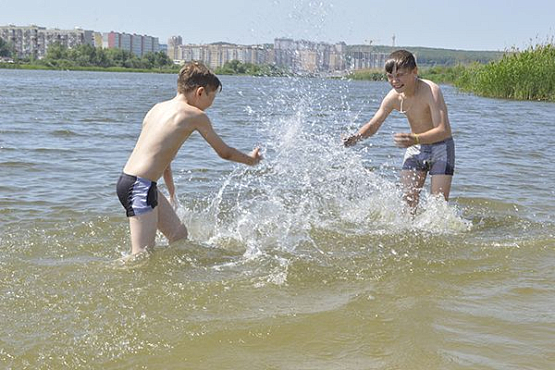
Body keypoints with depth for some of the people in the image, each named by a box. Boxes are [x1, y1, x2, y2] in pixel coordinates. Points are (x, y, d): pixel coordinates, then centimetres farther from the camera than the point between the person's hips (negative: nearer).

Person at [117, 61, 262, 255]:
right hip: (140, 186, -10)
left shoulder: (158, 108, 16)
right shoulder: (195, 115, -7)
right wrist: (250, 160, 25)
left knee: (179, 234, 19)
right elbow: (225, 152, 4)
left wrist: (172, 192, 36)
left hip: (129, 179, 10)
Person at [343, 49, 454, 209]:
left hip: (440, 147, -5)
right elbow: (373, 125, -1)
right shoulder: (394, 97, -12)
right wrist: (356, 137, -22)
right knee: (407, 202, -2)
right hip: (415, 148, 5)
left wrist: (415, 139, -51)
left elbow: (444, 130, -36)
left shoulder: (430, 90, -28)